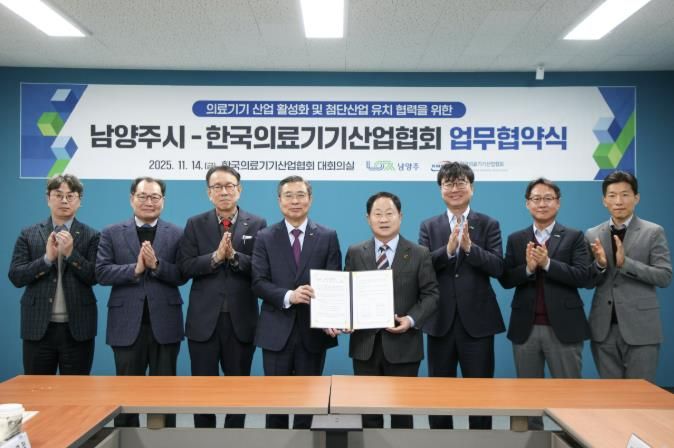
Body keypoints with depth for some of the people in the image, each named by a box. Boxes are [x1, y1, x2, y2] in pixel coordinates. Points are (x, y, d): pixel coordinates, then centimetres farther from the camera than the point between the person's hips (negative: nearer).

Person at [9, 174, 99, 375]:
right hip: (38, 326, 1)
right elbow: (15, 277, -1)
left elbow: (94, 277, -6)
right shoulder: (28, 234, 6)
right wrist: (47, 258, -15)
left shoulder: (91, 236, 2)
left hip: (77, 328, -1)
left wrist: (71, 253, -18)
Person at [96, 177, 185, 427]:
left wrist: (156, 264, -19)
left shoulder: (177, 234, 4)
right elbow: (101, 272, -5)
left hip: (164, 324, 0)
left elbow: (182, 275, -4)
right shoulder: (111, 233, 5)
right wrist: (135, 269, -18)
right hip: (127, 324, 0)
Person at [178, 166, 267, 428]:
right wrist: (216, 257, -20)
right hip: (204, 320, 0)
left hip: (241, 320, 0)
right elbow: (185, 267, -6)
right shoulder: (195, 224, 4)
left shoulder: (257, 225, 1)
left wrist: (234, 256, -21)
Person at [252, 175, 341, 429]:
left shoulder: (328, 237, 3)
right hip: (277, 331, 0)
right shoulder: (265, 237, 3)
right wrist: (288, 296, -24)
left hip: (313, 330, 1)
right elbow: (259, 283, -6)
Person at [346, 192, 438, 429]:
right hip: (365, 343, 2)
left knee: (402, 409, 8)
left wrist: (411, 320, -17)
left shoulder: (419, 254, 1)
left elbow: (430, 294, -2)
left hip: (402, 344, -1)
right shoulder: (355, 253, 7)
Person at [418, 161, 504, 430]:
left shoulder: (489, 225, 2)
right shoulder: (428, 226, 5)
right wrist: (447, 249, -20)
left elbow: (498, 267, -10)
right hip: (441, 321, 2)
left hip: (477, 320, -1)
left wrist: (470, 247, -23)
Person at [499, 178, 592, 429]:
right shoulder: (516, 239, 8)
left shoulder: (574, 237, 1)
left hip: (563, 327, -2)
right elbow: (505, 280, 0)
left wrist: (547, 263, -20)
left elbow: (584, 277, -11)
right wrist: (528, 268, -17)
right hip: (525, 328, 2)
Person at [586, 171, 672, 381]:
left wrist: (625, 262, -19)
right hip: (604, 328, 3)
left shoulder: (653, 232, -1)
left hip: (640, 327, -3)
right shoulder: (592, 235, 7)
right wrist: (600, 264, -14)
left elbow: (665, 277, -8)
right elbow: (588, 282, 6)